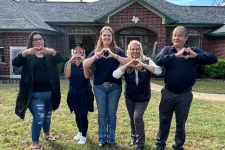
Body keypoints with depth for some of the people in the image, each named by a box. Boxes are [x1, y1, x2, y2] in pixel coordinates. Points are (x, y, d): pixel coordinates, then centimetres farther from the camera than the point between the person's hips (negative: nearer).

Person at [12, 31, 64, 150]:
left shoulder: (49, 54, 7)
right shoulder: (27, 55, 1)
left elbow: (61, 59, -13)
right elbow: (15, 63, -16)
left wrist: (52, 52, -35)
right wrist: (25, 52, -35)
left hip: (49, 92, 3)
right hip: (35, 94, -3)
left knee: (47, 116, 20)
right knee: (39, 118, -9)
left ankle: (47, 133, 45)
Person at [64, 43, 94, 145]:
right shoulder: (69, 63, 4)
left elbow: (87, 76, -20)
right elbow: (67, 75, -16)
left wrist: (84, 62, -27)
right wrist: (70, 61, -24)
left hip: (85, 92, -3)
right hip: (73, 93, 3)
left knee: (83, 115, -6)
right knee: (77, 115, 13)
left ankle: (84, 135, 13)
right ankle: (80, 132, 35)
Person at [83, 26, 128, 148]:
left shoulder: (117, 50, 1)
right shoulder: (96, 51, 4)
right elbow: (85, 65, -9)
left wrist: (113, 55, -28)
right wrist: (97, 55, -23)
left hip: (115, 87, -1)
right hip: (99, 87, 1)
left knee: (112, 113, 6)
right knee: (102, 113, 7)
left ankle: (111, 139, 19)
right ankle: (102, 138, 20)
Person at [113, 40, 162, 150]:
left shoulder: (147, 61, -9)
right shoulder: (126, 63, -6)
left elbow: (159, 71, -25)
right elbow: (115, 75, -21)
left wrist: (143, 65, -33)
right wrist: (128, 64, -28)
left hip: (143, 96, -2)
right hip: (129, 96, 3)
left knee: (137, 117, -14)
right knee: (132, 118, 15)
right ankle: (134, 137, 42)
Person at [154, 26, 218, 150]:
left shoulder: (193, 51, -2)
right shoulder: (167, 50, 0)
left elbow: (213, 59, -12)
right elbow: (158, 60, -20)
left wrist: (196, 55, -29)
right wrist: (176, 55, -33)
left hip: (184, 95, 0)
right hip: (168, 93, 1)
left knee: (181, 123, 14)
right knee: (164, 121, 14)